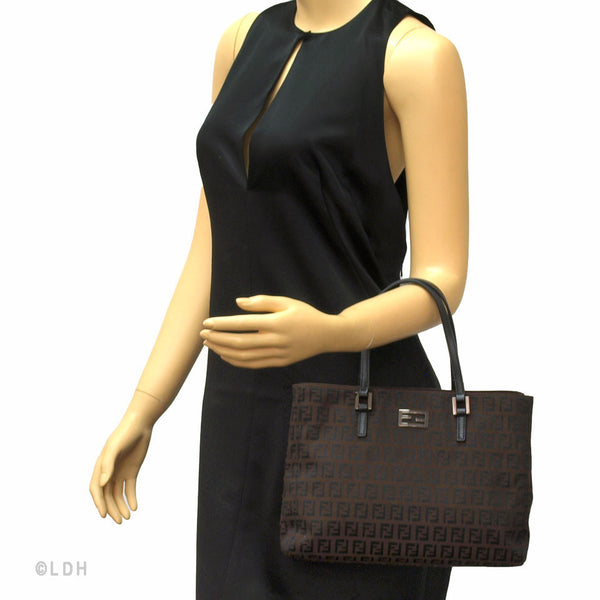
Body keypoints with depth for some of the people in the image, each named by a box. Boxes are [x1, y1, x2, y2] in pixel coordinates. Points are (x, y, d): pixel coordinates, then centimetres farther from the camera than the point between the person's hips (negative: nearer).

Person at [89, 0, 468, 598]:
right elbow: (211, 255, 11)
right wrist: (141, 412, 7)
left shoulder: (418, 54, -9)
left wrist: (329, 332, -31)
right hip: (243, 426, 6)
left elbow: (441, 281, -12)